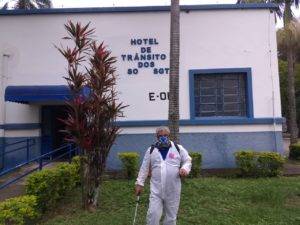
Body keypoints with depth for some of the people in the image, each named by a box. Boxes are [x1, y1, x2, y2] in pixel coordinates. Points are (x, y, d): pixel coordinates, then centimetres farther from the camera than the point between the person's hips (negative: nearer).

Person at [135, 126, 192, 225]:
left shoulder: (178, 148, -1)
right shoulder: (151, 150, 2)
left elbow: (188, 160, 8)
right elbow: (144, 168, 6)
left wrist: (185, 168, -14)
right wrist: (139, 183, 4)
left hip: (173, 190, 0)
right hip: (156, 189, 0)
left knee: (171, 216, 13)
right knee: (153, 214, -2)